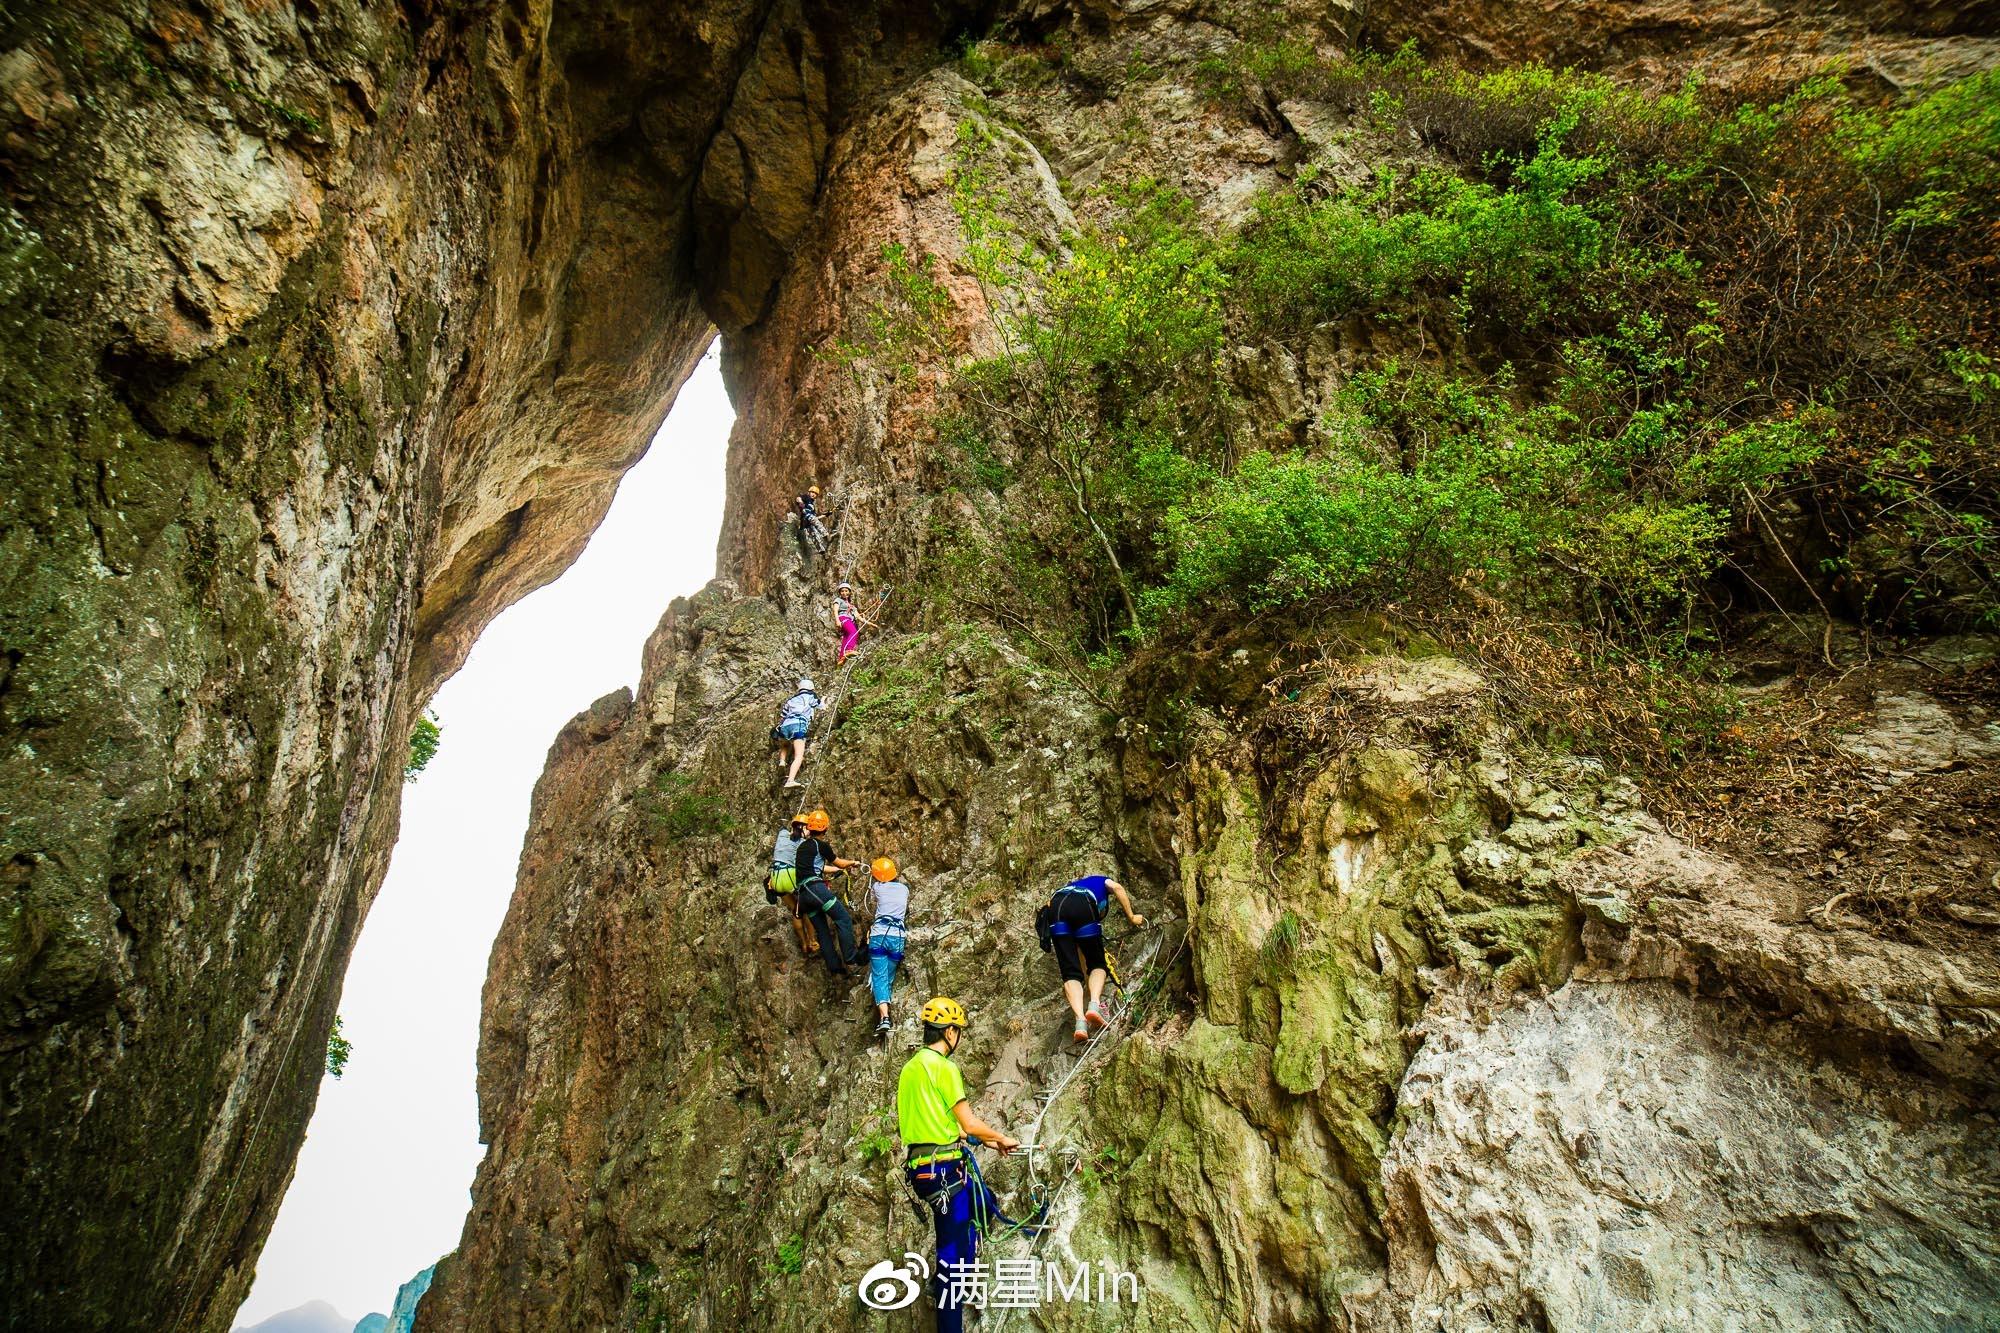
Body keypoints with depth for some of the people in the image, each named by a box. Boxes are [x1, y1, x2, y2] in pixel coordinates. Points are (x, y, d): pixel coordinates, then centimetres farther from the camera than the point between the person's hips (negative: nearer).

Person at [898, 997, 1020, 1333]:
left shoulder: (911, 1067, 14)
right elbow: (969, 1123, -13)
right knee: (953, 1252, -2)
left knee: (985, 1204, 25)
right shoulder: (943, 1067, -14)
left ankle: (943, 1277, 23)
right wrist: (1002, 1138, 6)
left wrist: (987, 1141, 23)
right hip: (944, 1168, -9)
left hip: (922, 1165, 9)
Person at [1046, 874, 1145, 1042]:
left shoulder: (1072, 884, 44)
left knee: (1071, 972, 3)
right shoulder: (1102, 881, 36)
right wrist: (1131, 917, 15)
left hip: (1056, 907, 3)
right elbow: (1117, 887, 9)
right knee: (1097, 964, 15)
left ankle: (1081, 1021, -17)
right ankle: (1094, 1004, -12)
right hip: (1084, 908, -3)